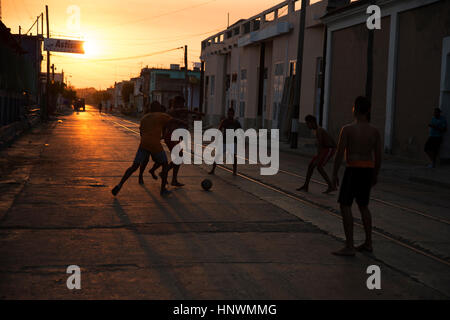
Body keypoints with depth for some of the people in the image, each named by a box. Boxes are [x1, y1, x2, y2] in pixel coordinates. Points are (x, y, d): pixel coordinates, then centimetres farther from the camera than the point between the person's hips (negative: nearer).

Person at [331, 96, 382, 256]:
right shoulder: (375, 131, 4)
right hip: (368, 171, 6)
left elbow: (339, 153, -13)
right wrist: (375, 174, 18)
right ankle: (368, 243, 24)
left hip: (353, 170, -6)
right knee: (363, 206, 20)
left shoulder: (347, 129, -11)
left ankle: (349, 247, -6)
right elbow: (378, 155, 7)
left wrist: (334, 174, -5)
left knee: (345, 206, -1)